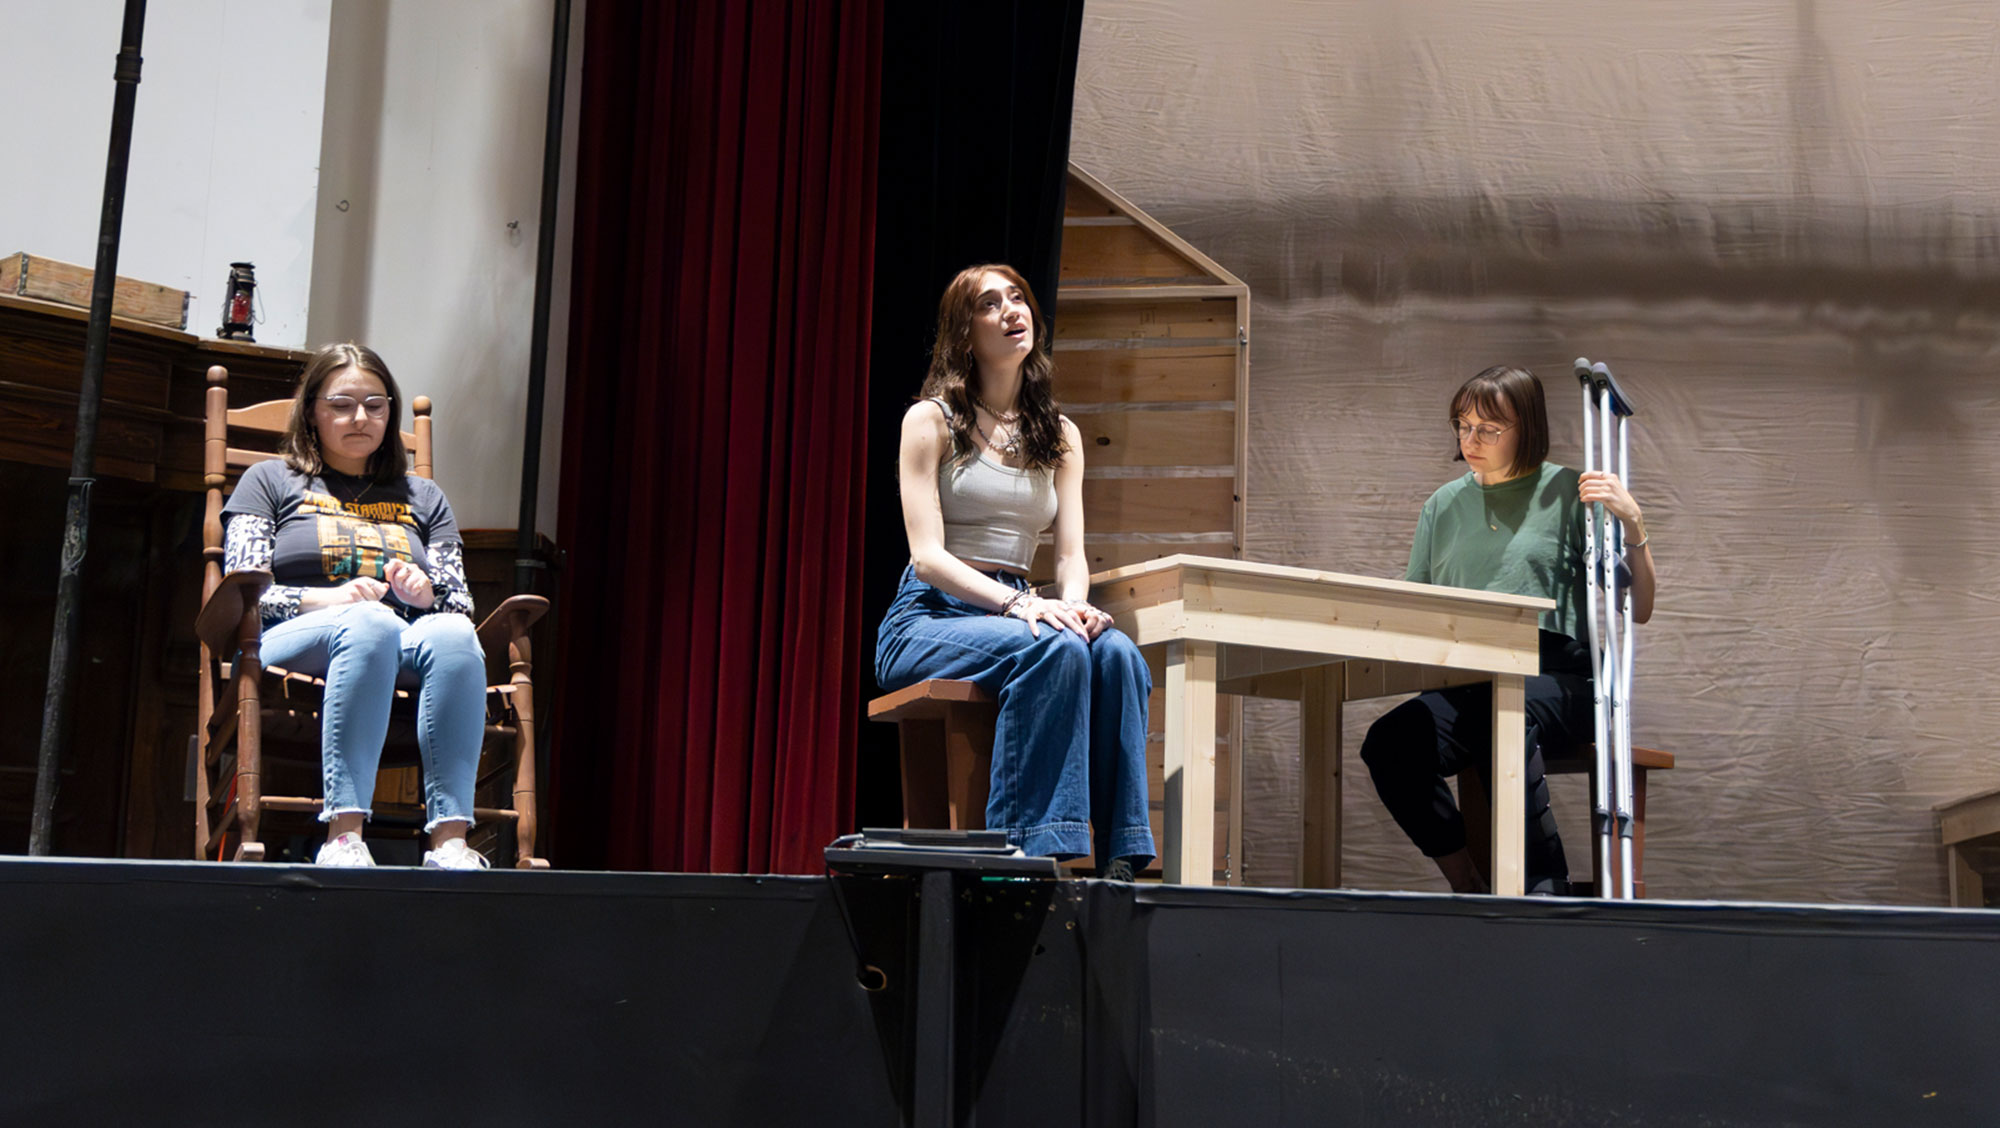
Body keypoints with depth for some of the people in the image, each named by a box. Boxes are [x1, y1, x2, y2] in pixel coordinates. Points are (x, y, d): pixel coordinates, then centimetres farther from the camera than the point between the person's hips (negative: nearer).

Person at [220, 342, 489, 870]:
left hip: (405, 645, 3)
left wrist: (426, 593, -3)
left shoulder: (423, 497, 29)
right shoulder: (270, 481, 20)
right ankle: (343, 837, -50)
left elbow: (461, 605, 21)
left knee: (452, 634, -35)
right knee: (371, 624, -40)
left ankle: (450, 839, -47)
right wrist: (325, 599, -12)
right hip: (291, 643, -3)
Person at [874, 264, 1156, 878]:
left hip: (1014, 614, 4)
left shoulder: (1060, 436, 18)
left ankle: (1120, 857, -34)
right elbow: (928, 555, -9)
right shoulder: (931, 421, 2)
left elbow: (1072, 554, 8)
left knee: (1117, 653, -29)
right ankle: (1032, 849, -39)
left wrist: (1073, 601, -16)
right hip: (928, 619, -4)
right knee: (1054, 650, -35)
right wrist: (1019, 603, -24)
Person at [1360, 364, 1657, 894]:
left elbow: (1637, 611, 8)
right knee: (1387, 742, -28)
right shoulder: (1445, 505, 21)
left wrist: (1634, 524, -5)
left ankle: (1546, 889, -33)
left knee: (1503, 717, -39)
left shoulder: (1570, 494, 9)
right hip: (1464, 681, 4)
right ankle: (1469, 888, -16)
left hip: (1556, 676, -3)